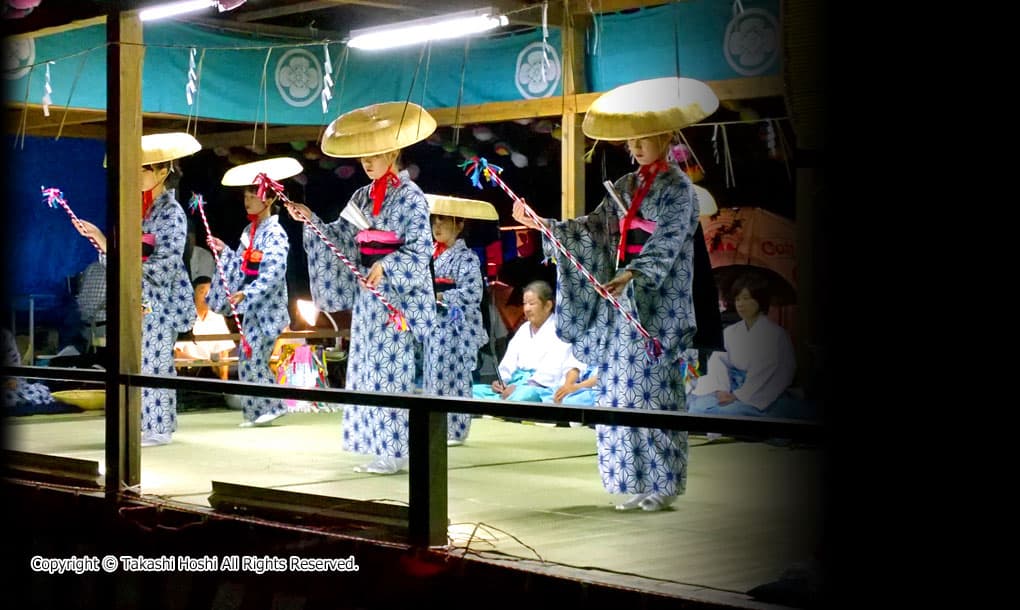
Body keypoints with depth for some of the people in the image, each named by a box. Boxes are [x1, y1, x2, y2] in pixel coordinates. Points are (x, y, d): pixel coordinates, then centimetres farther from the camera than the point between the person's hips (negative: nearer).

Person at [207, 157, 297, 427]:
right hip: (252, 306, 9)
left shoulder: (274, 233, -13)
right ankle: (256, 411, 16)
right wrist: (223, 250, 7)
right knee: (249, 359, 9)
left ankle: (271, 407, 1)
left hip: (267, 306, -9)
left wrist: (246, 294, -29)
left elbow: (273, 275, -22)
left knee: (252, 360, -10)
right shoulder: (250, 230, 13)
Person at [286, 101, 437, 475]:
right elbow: (340, 237, 11)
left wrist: (386, 266, -26)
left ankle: (395, 451, -3)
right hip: (368, 288, 7)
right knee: (368, 365, 7)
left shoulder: (410, 196, -7)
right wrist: (310, 220, -3)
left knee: (392, 366, -8)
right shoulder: (363, 197, 14)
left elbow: (421, 248, -14)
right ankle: (380, 445, 12)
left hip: (397, 288, -7)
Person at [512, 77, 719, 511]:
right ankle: (638, 481, 11)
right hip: (623, 299, 7)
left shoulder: (677, 188, -5)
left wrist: (632, 276, -31)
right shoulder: (626, 187, 15)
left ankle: (663, 484, 1)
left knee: (653, 387, -6)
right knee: (622, 387, 5)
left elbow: (666, 246, -17)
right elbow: (594, 228, 10)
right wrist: (544, 225, -1)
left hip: (659, 303, -7)